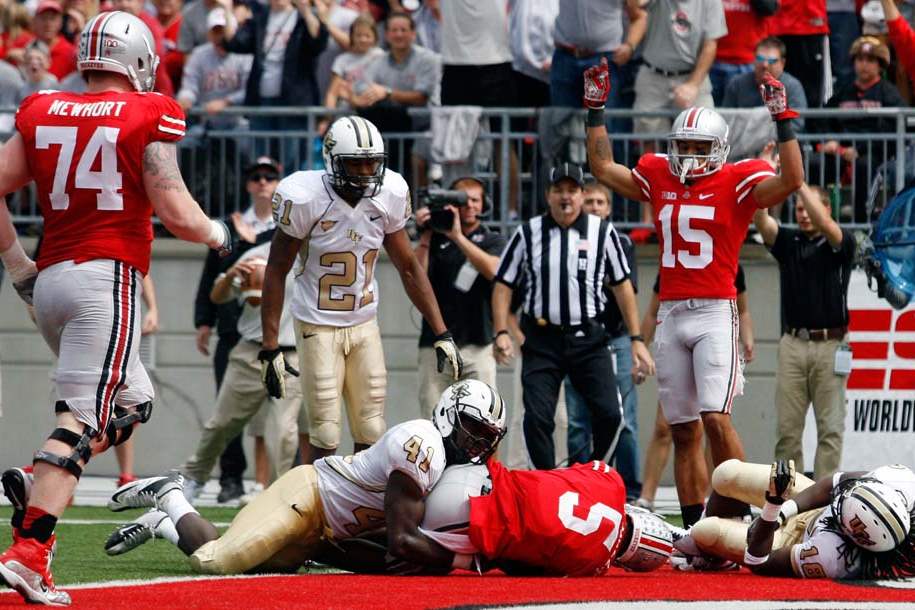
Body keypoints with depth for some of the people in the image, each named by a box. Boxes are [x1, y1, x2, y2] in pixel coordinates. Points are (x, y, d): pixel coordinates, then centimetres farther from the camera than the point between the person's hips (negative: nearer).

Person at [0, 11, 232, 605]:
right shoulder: (148, 117, -3)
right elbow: (174, 211, -8)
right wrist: (217, 234, 12)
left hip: (51, 280, 7)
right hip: (107, 279, -7)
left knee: (131, 402, 20)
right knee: (83, 415, -11)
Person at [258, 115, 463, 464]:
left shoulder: (388, 196, -5)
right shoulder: (306, 199, -18)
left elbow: (408, 268, 6)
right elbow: (276, 272, -9)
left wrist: (441, 333, 2)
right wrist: (270, 348, -12)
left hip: (365, 326, 4)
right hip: (318, 327, -4)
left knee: (371, 436, 2)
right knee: (325, 439, -7)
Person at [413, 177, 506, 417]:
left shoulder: (493, 241, 11)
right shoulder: (435, 240, 12)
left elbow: (492, 269, -11)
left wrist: (458, 236, -14)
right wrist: (425, 237, -7)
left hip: (478, 345, -1)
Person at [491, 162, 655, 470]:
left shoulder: (602, 232, 4)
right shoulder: (528, 234, 3)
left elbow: (622, 285, 10)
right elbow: (503, 284, 8)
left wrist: (637, 340, 7)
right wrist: (501, 333, -5)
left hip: (589, 339, 0)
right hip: (541, 340, 0)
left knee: (609, 414, -11)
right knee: (537, 418, -10)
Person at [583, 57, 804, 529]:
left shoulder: (737, 183, -2)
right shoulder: (657, 178, 13)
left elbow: (791, 180, -17)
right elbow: (603, 168, 26)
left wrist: (783, 120, -18)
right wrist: (595, 109, 23)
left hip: (715, 313, -5)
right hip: (671, 314, 6)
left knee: (715, 419, -18)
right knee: (684, 431, 7)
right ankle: (694, 525, 10)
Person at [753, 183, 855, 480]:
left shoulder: (842, 243, 2)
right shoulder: (787, 241, 11)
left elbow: (824, 224, -19)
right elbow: (760, 220, -6)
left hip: (830, 345, -3)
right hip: (793, 344, 3)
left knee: (830, 428, -2)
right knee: (787, 427, 1)